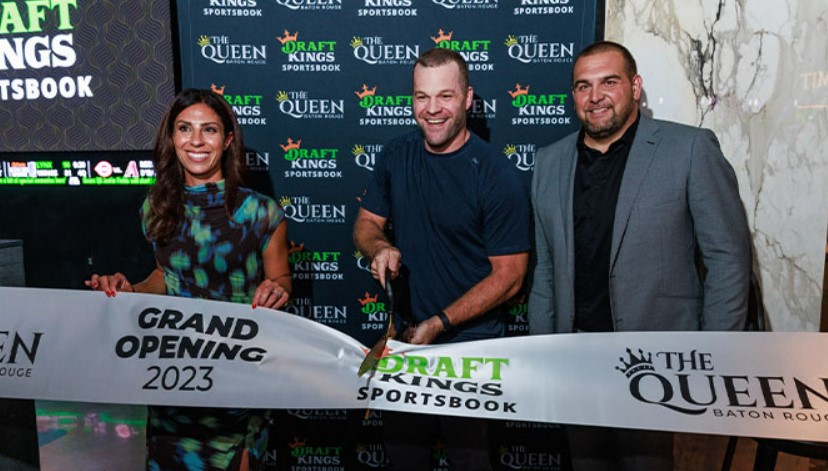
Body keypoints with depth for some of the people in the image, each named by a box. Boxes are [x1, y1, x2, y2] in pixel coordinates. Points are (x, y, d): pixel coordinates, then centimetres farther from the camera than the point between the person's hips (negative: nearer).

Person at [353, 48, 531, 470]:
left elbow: (508, 277, -13)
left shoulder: (497, 176, -16)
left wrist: (440, 324, -16)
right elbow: (366, 222, 11)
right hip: (403, 335, 5)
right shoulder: (395, 156, -1)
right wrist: (379, 248, -12)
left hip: (470, 345, -4)